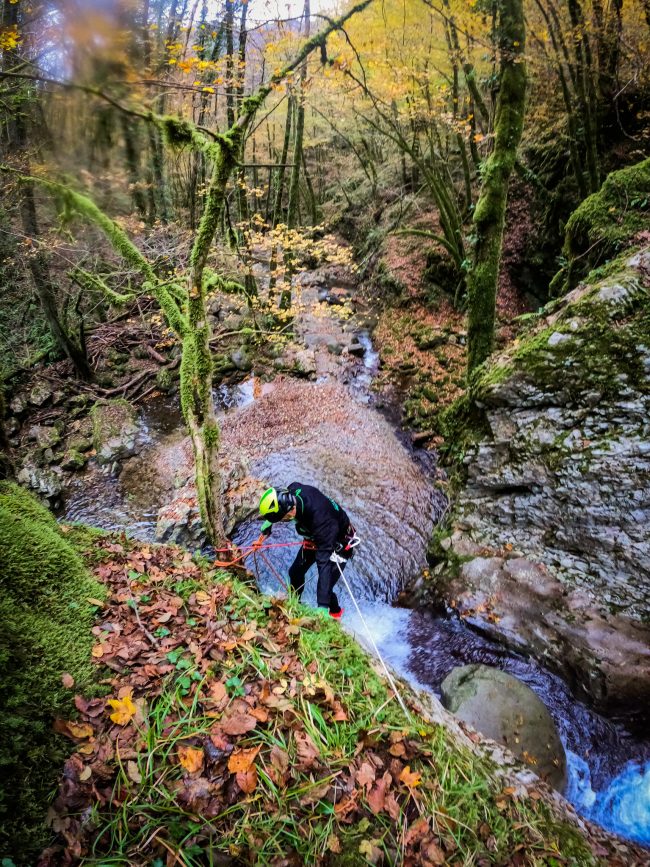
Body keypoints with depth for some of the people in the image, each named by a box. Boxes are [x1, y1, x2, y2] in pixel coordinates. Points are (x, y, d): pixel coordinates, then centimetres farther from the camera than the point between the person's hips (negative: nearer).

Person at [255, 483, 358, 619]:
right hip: (315, 538, 7)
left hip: (339, 543, -7)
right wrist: (265, 531, 10)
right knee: (295, 572, 13)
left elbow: (324, 563, -44)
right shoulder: (292, 491, -27)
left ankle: (335, 612, 24)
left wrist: (322, 606, -45)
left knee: (325, 587, -9)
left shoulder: (320, 518, -45)